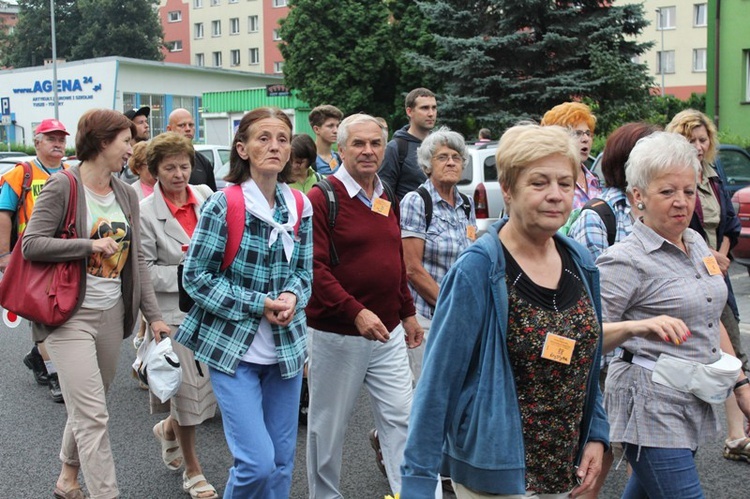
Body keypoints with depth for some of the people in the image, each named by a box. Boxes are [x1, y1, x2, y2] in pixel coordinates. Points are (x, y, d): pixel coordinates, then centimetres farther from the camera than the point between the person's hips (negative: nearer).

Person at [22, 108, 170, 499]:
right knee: (92, 415, -8)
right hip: (71, 316, -6)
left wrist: (153, 315, 5)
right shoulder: (62, 188, -9)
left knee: (87, 407, 18)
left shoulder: (126, 195, 9)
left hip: (112, 315, 6)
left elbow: (136, 259, 10)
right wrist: (90, 245, -18)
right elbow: (31, 244, -15)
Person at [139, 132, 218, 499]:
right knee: (188, 389, 2)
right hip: (174, 312, -4)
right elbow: (145, 270, -9)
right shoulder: (145, 212, -9)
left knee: (208, 384, 8)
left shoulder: (205, 195, 4)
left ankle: (168, 428, 41)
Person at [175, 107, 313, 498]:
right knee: (257, 462, -10)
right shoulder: (223, 206, -10)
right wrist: (258, 305, -16)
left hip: (286, 347, 5)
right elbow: (196, 276, -9)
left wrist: (292, 297, -10)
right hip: (234, 348, -5)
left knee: (283, 462, 11)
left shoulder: (300, 208, 5)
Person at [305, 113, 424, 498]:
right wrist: (356, 313, -26)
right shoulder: (322, 198, -11)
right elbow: (314, 268, -18)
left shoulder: (387, 200, 10)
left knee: (402, 416, 5)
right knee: (328, 424, 9)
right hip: (337, 333, -6)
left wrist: (408, 313, 18)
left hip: (388, 333, 6)